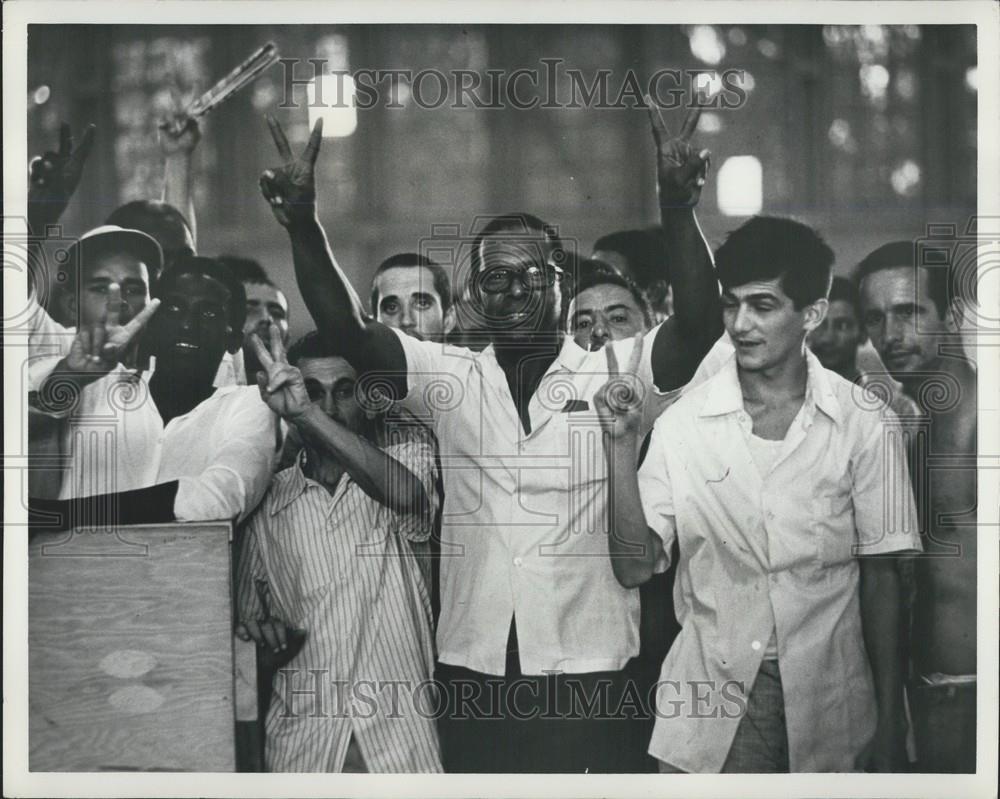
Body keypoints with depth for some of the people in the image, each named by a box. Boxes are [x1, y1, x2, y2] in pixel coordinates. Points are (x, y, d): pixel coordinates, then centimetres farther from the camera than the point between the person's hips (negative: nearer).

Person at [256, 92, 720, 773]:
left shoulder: (615, 377, 1)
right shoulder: (451, 378, 7)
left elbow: (698, 326, -14)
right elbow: (350, 330, -4)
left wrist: (678, 206, -29)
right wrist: (304, 225, -18)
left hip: (591, 672, -1)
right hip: (473, 672, 2)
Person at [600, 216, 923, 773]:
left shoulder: (863, 424, -7)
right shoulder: (683, 423, -4)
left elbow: (880, 575, -1)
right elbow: (636, 568, -7)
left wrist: (889, 723, -1)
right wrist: (622, 445, -17)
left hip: (828, 702, 0)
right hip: (711, 692, 0)